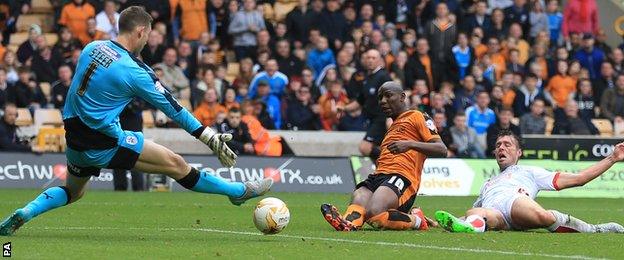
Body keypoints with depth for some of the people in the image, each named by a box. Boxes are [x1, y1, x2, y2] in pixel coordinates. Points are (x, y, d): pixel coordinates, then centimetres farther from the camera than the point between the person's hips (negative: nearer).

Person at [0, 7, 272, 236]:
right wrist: (212, 138, -5)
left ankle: (22, 214, 9)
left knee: (73, 191, 30)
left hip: (74, 140, 7)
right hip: (104, 145, -7)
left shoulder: (92, 48, 2)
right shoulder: (134, 72, -16)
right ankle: (238, 191, 6)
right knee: (176, 164, -1)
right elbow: (173, 109, -11)